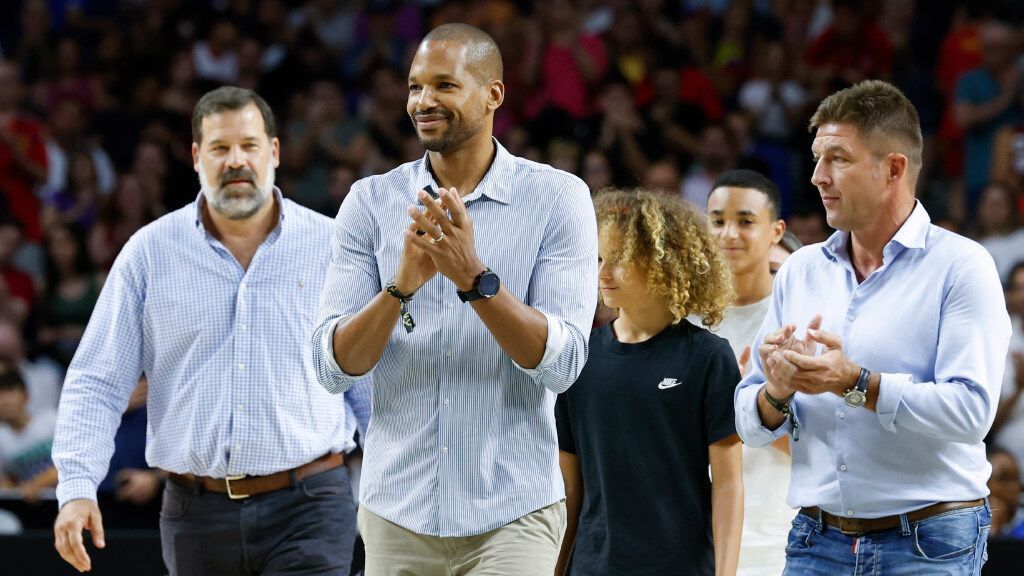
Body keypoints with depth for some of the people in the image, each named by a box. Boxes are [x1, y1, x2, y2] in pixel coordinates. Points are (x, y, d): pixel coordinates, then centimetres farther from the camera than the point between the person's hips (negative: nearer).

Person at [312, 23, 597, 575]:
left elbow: (562, 363, -11)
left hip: (510, 514, -2)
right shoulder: (370, 202, 3)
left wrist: (474, 276, -23)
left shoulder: (558, 198, -3)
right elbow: (332, 368, -4)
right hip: (396, 513, 2)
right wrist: (401, 285, -20)